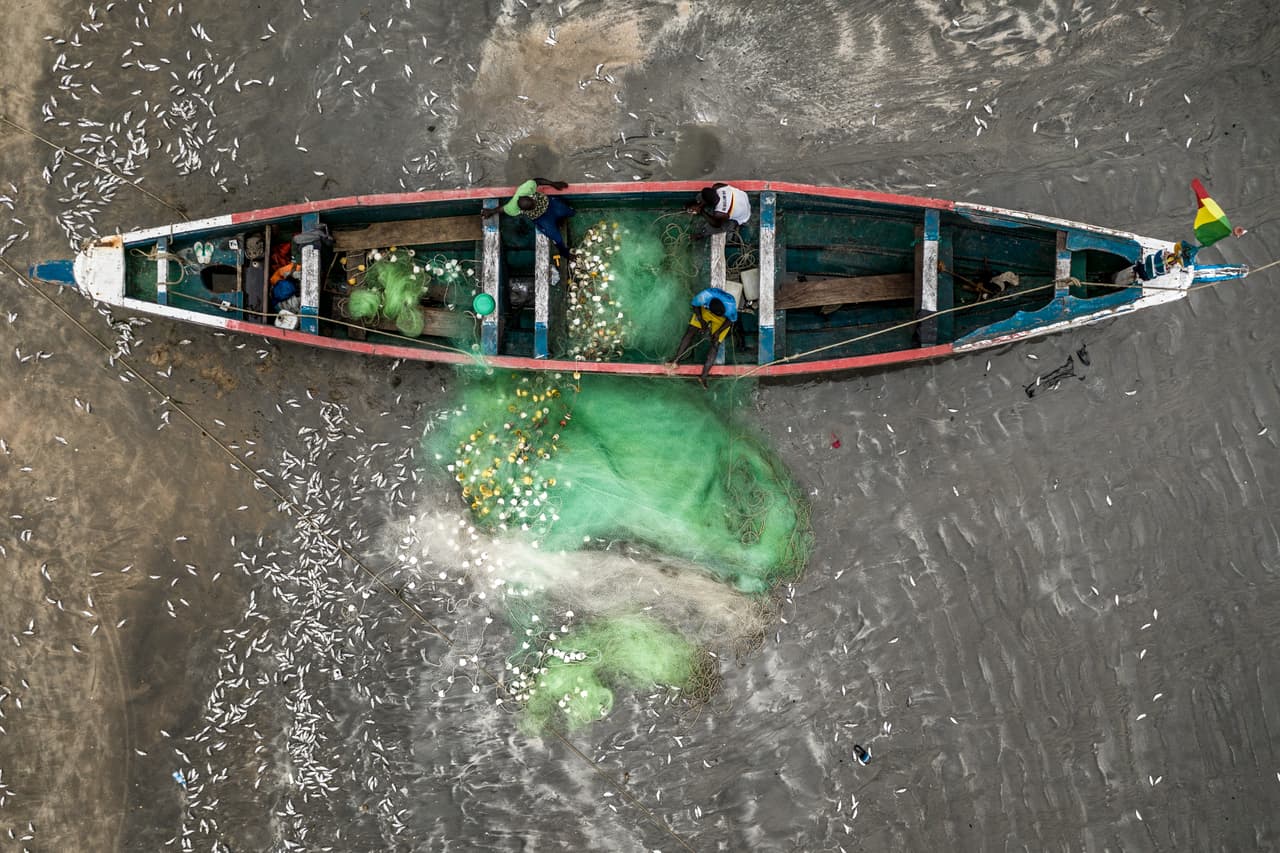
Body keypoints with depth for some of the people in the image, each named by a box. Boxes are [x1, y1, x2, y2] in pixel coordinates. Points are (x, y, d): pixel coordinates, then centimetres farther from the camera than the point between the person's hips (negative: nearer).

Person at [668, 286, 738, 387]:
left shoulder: (731, 306, -38)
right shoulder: (704, 296, -37)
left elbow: (731, 320, -15)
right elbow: (695, 305, -13)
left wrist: (718, 332, -21)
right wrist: (701, 322, -19)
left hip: (723, 319, -2)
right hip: (705, 310, 2)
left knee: (715, 344, -11)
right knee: (690, 331, -12)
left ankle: (704, 376, -10)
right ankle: (676, 360, -5)